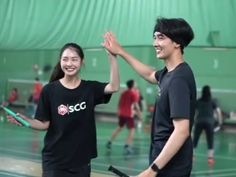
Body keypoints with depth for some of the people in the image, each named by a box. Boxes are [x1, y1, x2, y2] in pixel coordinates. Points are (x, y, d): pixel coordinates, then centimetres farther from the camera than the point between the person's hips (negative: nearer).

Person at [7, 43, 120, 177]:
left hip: (81, 161, 2)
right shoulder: (50, 90, -5)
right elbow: (44, 124, -2)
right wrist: (26, 121, -22)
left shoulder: (90, 88, -1)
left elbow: (114, 87, -19)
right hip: (54, 160, -2)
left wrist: (113, 56, -26)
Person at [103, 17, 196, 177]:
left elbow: (181, 131, -28)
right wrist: (120, 52, 30)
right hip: (165, 159, 9)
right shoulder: (169, 73, 7)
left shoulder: (179, 79, -22)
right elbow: (150, 75, 32)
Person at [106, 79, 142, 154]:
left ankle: (109, 142, 29)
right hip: (129, 114, -7)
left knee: (119, 128, 24)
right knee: (132, 130, -4)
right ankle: (128, 146, -20)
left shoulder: (124, 93, 14)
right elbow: (136, 105, -13)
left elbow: (119, 104, 18)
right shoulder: (135, 94, -6)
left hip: (121, 113, 7)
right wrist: (139, 114, -8)